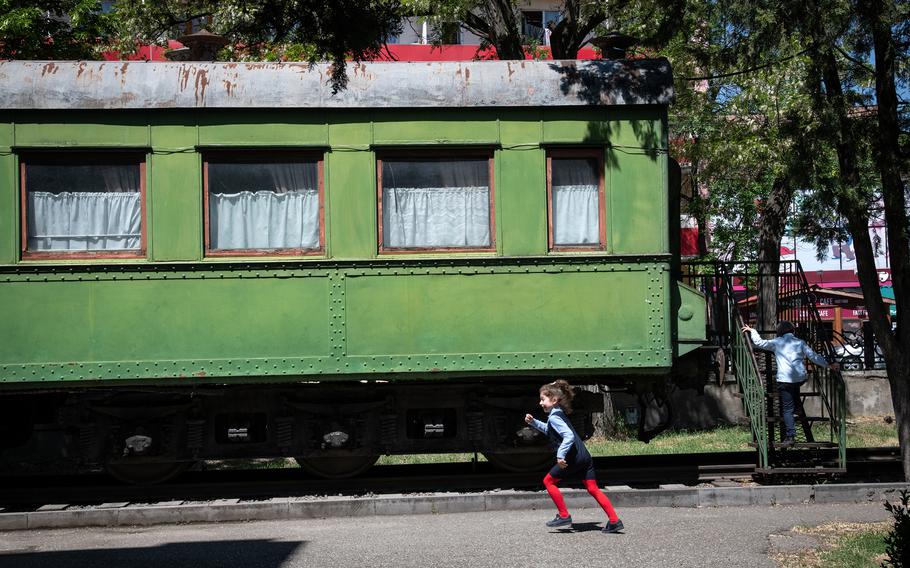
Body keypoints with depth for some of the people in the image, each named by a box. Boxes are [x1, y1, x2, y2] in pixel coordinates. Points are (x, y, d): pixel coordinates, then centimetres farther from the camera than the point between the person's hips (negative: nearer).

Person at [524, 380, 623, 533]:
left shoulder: (554, 417, -11)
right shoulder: (559, 414, 19)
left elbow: (568, 436, -25)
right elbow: (548, 430, 38)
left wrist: (560, 455, -27)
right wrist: (533, 422, 28)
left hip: (573, 458, -9)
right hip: (584, 456, 9)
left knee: (549, 481, 6)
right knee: (593, 489, 8)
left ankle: (564, 516, 8)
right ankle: (614, 521, 2)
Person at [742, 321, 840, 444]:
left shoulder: (777, 342, 6)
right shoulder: (800, 342, 10)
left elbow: (759, 342, 11)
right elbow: (813, 356, 7)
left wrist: (752, 331, 26)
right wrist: (829, 365, 13)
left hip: (785, 379, -3)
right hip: (800, 377, 3)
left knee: (787, 408, 0)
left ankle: (790, 435, -4)